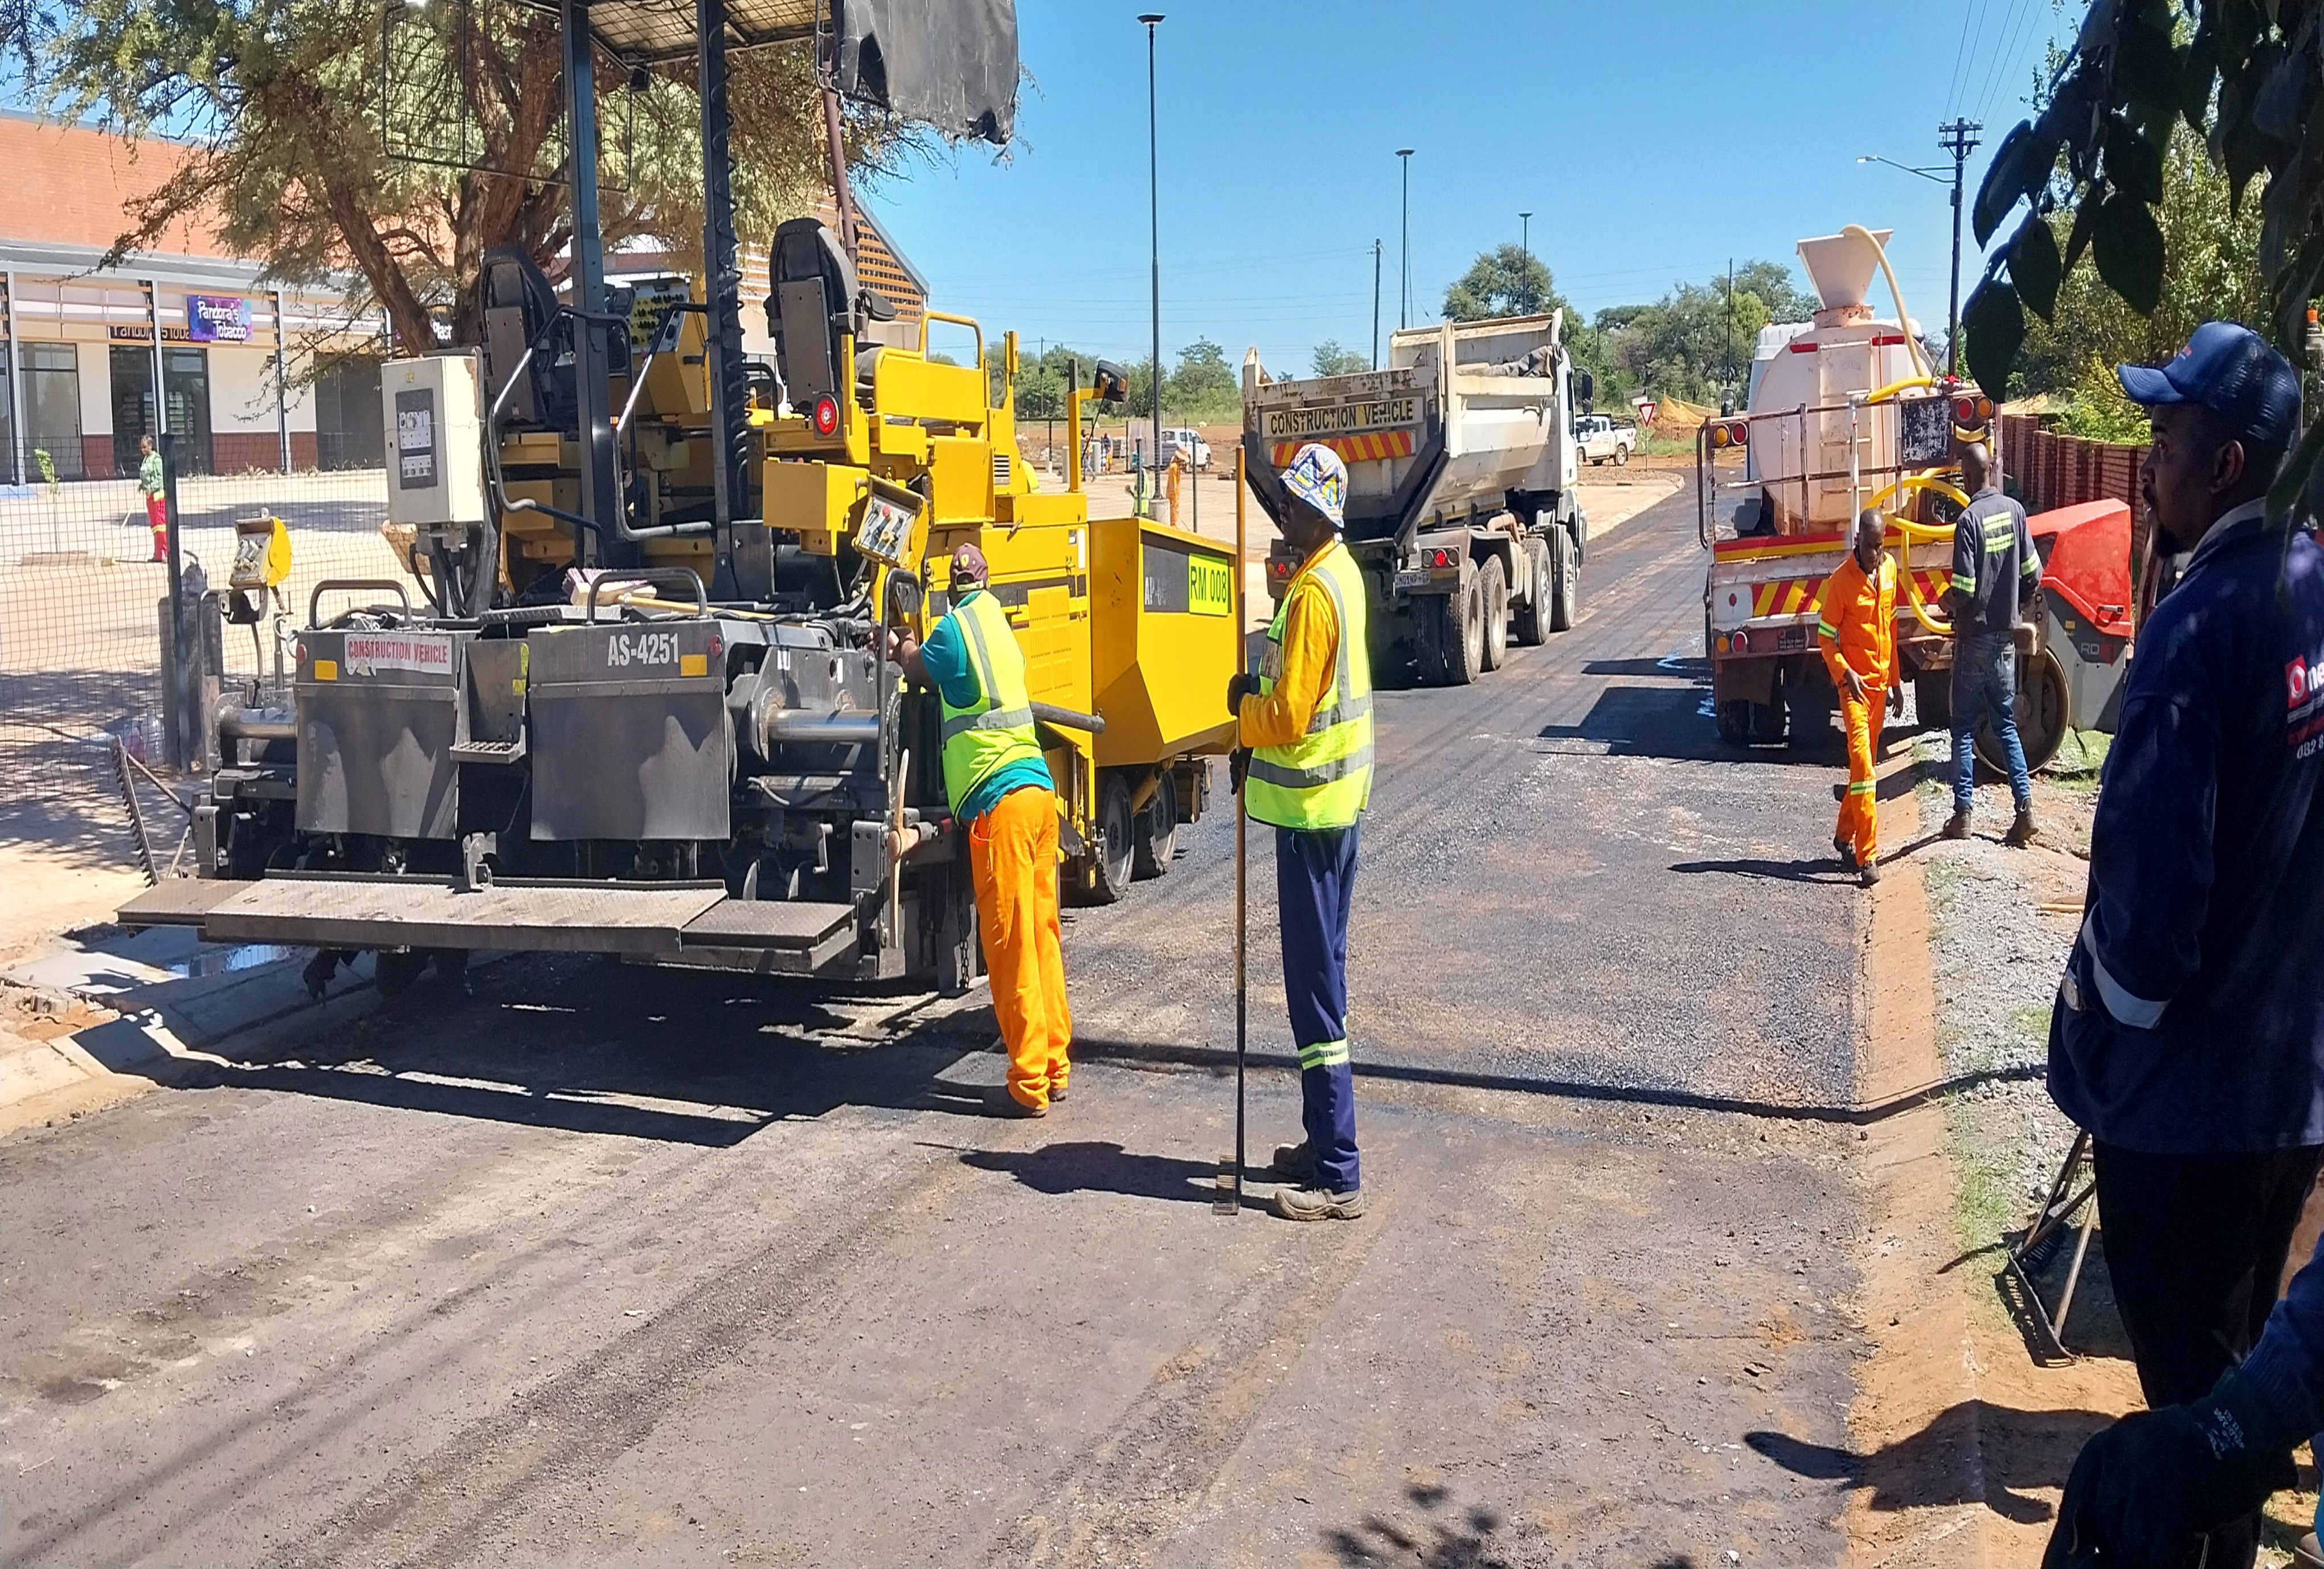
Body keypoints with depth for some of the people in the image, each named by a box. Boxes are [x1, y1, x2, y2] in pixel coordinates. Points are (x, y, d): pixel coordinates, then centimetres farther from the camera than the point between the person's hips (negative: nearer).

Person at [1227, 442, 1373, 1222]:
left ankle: (1337, 1178, -1)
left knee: (1315, 986, -6)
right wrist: (1257, 745, 12)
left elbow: (1287, 714, -21)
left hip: (1309, 806, -11)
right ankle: (1323, 1143, 28)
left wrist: (1242, 707, -2)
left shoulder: (1313, 593, -20)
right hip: (1333, 796, 11)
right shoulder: (1340, 572, 12)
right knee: (1321, 974, 17)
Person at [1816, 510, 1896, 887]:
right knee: (1861, 763, -13)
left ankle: (1845, 835, 30)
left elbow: (1891, 626, 15)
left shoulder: (1890, 569, 6)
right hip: (1854, 684, -7)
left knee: (1868, 762, 14)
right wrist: (1845, 674, -21)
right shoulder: (1841, 581, -14)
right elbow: (1825, 636, -8)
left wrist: (1895, 679, 17)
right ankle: (1867, 856, -14)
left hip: (1880, 682, 7)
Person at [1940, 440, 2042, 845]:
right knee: (2006, 724, 12)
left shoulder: (1969, 519, -17)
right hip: (2005, 637, 5)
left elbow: (1964, 588, -19)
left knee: (1964, 727, 3)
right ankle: (2025, 808, 6)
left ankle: (1962, 813, 5)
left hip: (1974, 637, -5)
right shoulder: (2014, 511, 1)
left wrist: (1947, 602, 2)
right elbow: (2033, 574, 4)